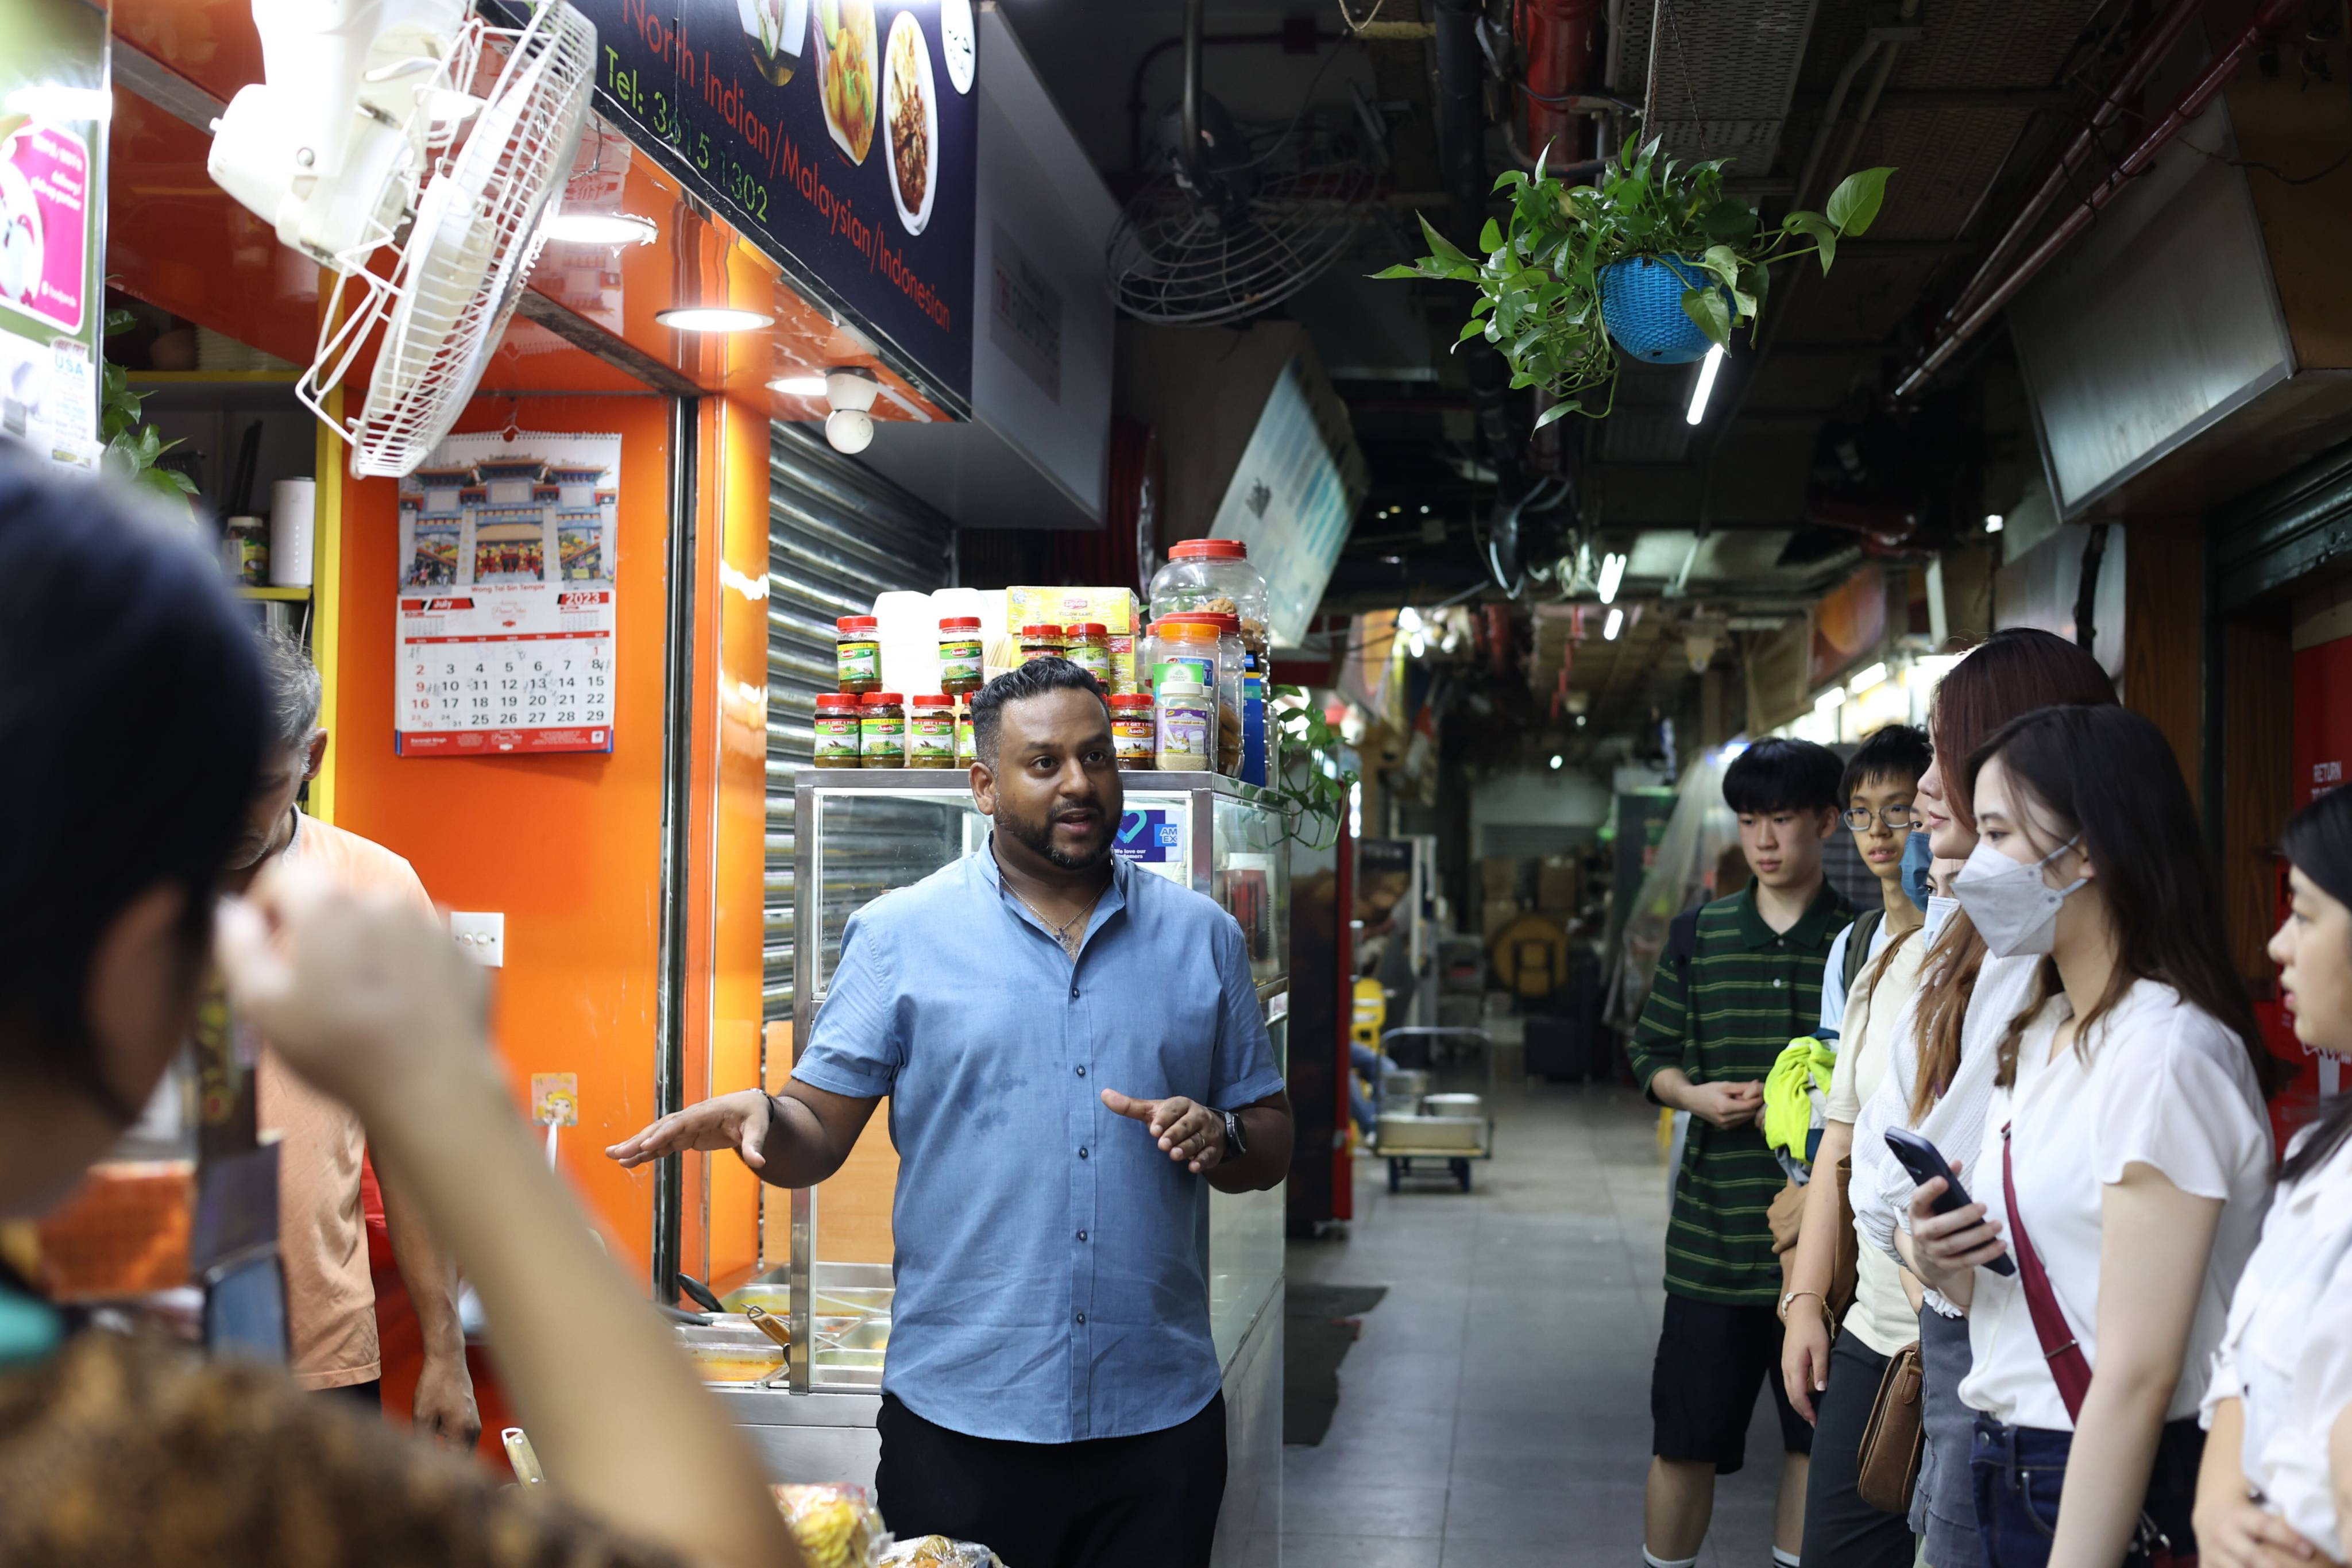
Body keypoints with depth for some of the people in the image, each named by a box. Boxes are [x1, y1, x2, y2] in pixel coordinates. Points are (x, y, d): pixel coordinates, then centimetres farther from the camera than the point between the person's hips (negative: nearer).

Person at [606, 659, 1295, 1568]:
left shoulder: (1202, 936, 9)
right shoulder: (902, 932, 2)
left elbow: (1273, 1145, 12)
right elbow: (818, 1136, -1)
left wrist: (1220, 1136, -10)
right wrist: (757, 1118, -23)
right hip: (960, 1423, -2)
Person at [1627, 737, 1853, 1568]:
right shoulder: (1699, 935, 5)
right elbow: (1650, 1055, 11)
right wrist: (1696, 1096, -9)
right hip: (1715, 1228, 1)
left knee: (1818, 1435, 12)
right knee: (1685, 1439, 5)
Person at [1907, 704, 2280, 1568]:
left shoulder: (2165, 1053, -19)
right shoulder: (2042, 1035, 10)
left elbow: (2137, 1377, -22)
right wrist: (1946, 1267, -5)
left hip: (2118, 1496, -8)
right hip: (2010, 1467, 8)